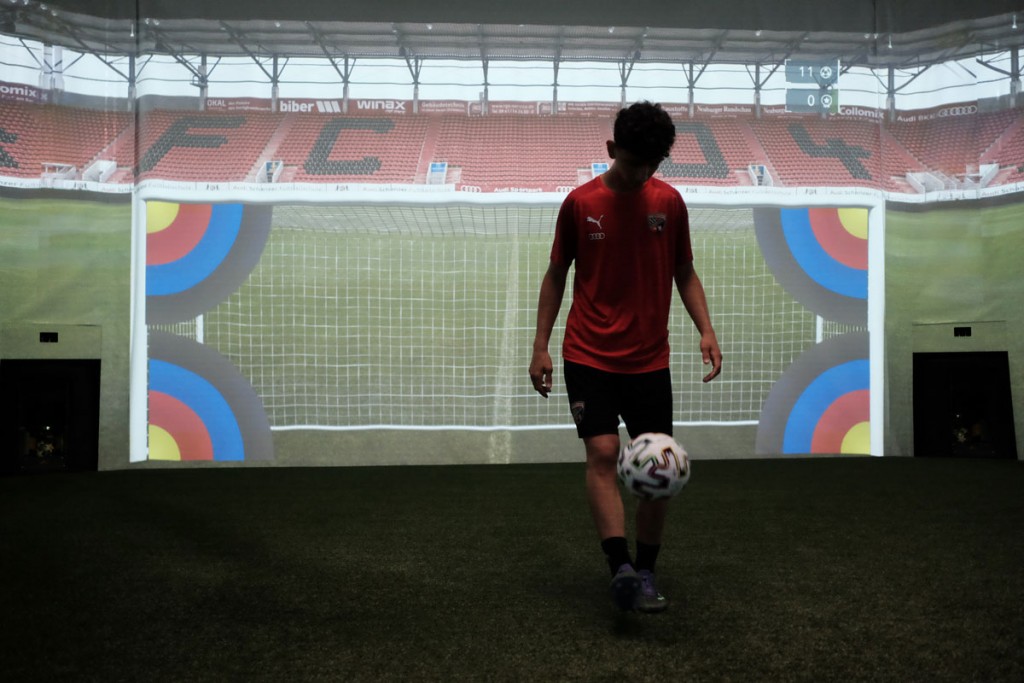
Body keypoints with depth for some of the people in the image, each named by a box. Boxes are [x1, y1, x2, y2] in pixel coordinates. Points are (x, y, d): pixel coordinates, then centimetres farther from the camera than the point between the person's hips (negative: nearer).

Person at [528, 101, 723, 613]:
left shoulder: (669, 202, 3)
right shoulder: (580, 203, -3)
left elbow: (684, 273, 11)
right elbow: (556, 275, 4)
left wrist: (705, 330, -3)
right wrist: (540, 347, -1)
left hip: (650, 359, 2)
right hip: (589, 355, -2)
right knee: (602, 452, -16)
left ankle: (645, 572, 17)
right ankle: (621, 569, -18)